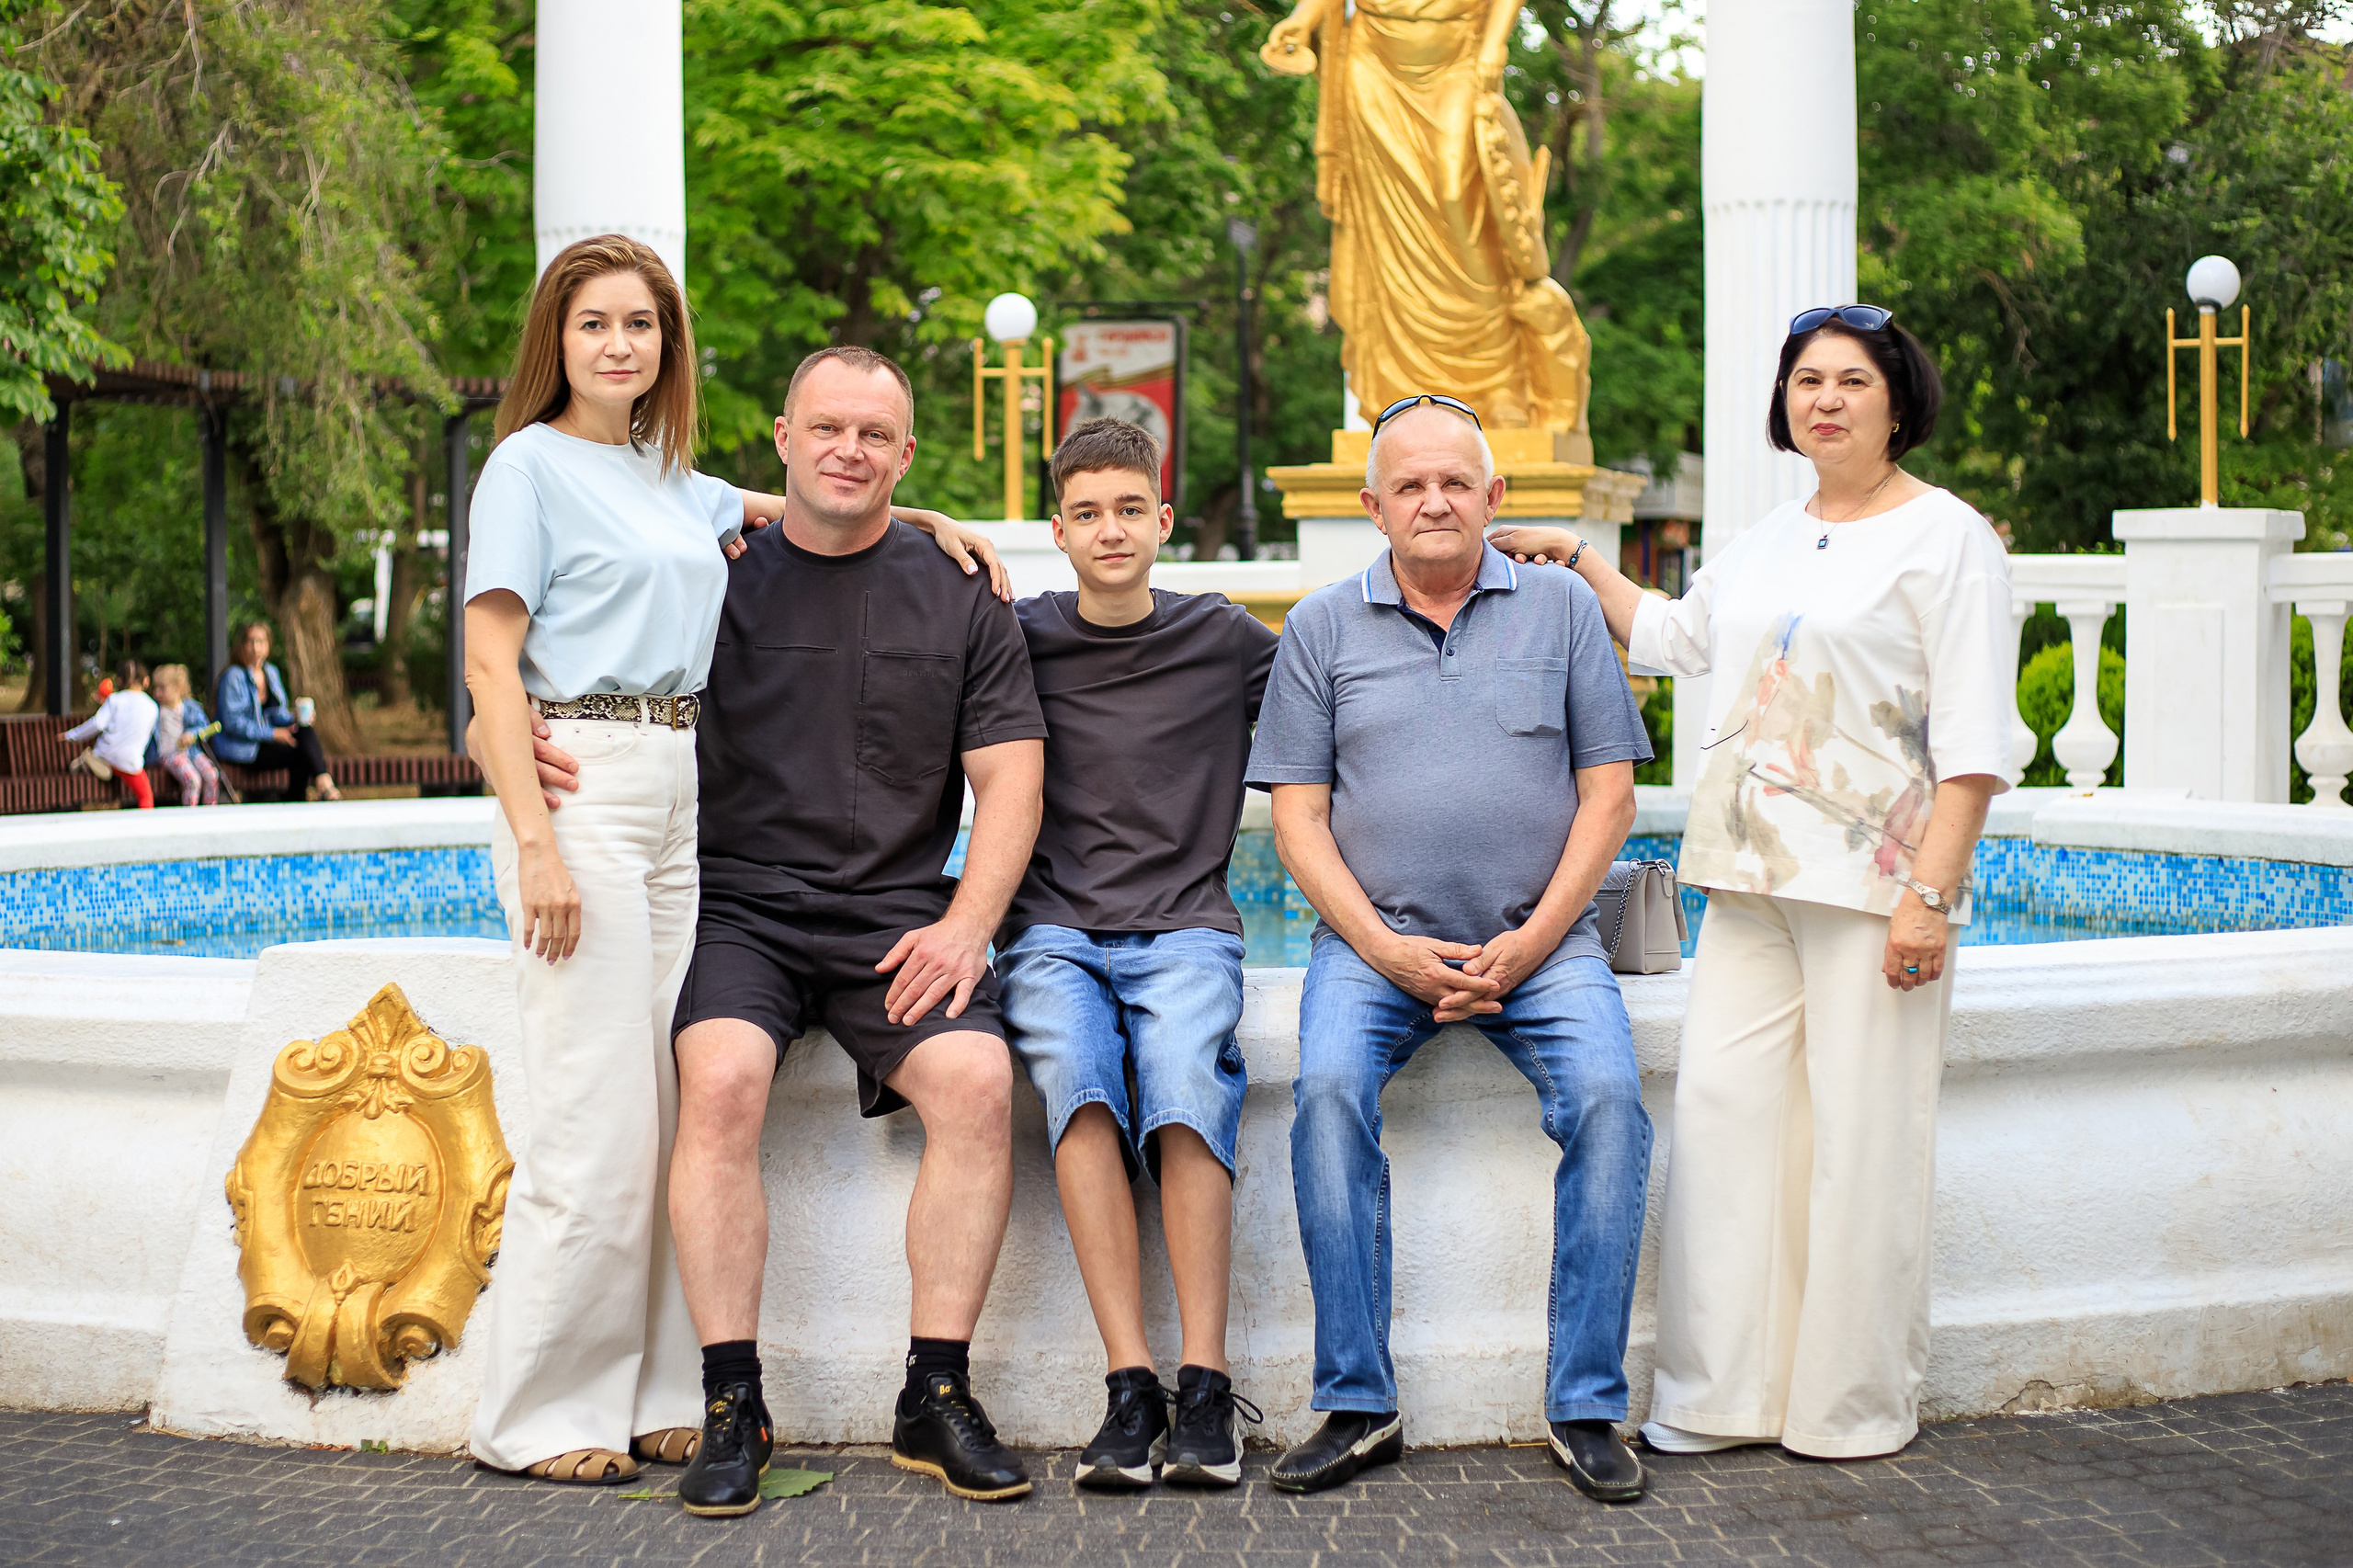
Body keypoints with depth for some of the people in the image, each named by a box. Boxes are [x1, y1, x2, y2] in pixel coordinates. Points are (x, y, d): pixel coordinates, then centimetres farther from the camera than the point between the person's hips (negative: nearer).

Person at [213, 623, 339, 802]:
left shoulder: (271, 671, 13)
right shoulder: (234, 676, -10)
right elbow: (233, 723, -16)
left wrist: (297, 718, -7)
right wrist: (272, 734, -21)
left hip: (266, 740, 6)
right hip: (240, 747, -6)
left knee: (305, 730, -23)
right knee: (299, 755, -27)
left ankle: (325, 785, -31)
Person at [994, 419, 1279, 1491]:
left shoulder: (1228, 642, 13)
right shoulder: (1017, 637, 13)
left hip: (1184, 928, 0)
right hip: (1053, 930, 0)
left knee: (1185, 1083, -31)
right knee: (1076, 1078, -31)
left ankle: (1204, 1385, -33)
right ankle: (1130, 1387, -34)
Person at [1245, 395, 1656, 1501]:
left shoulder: (1561, 608, 8)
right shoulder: (1322, 627, 9)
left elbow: (1608, 797, 5)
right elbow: (1299, 819, 5)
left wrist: (1530, 943, -8)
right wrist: (1387, 951, -9)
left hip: (1540, 941, 0)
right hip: (1374, 938, 0)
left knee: (1609, 1096, -26)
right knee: (1328, 1090, -28)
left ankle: (1585, 1407, -15)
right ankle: (1359, 1406, -19)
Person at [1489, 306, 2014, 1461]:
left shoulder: (1947, 539, -3)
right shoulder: (1771, 539, 17)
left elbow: (1973, 742, -10)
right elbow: (1676, 635, 36)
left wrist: (1930, 895, -17)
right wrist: (1579, 560, 30)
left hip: (1874, 887, -6)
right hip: (1751, 885, 6)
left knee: (1862, 1138, -2)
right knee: (1724, 1112, 2)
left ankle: (1857, 1407, 11)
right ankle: (1725, 1394, 11)